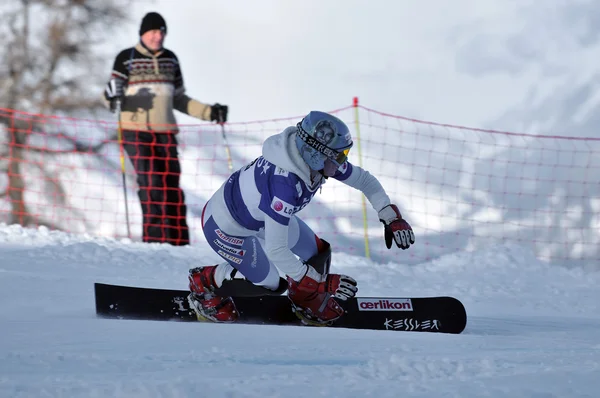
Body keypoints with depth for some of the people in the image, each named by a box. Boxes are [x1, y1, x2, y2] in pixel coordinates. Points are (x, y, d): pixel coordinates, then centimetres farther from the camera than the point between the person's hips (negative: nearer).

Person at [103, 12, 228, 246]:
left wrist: (209, 112, 15)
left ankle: (179, 241, 4)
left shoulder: (170, 59, 14)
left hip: (165, 132, 4)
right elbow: (112, 94, 0)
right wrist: (113, 98, -24)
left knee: (172, 186, -1)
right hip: (136, 131, -4)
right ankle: (154, 237, -15)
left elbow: (178, 99, 21)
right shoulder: (126, 58, 1)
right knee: (151, 183, -16)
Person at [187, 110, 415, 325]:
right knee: (271, 284, -5)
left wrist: (391, 216, -14)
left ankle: (307, 300, 34)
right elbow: (275, 249, -39)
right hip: (224, 227, -8)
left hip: (258, 213, 8)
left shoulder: (315, 158, -19)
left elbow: (363, 179, -2)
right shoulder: (285, 185, -43)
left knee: (318, 253, 5)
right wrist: (321, 283, -34)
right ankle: (205, 283, 15)